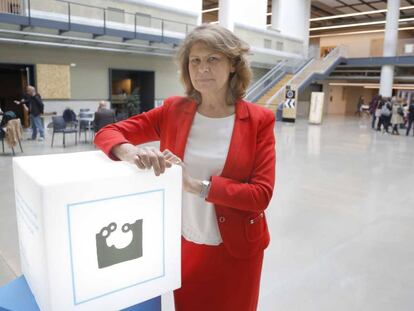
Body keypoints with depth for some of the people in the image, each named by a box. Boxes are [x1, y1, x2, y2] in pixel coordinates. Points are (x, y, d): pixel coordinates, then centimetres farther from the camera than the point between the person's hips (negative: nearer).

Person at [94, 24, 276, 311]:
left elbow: (261, 194, -17)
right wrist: (130, 151, -30)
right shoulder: (173, 111, -6)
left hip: (237, 249, -1)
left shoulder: (259, 120, -12)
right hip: (184, 244, 2)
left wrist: (196, 185, -29)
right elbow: (106, 133, -6)